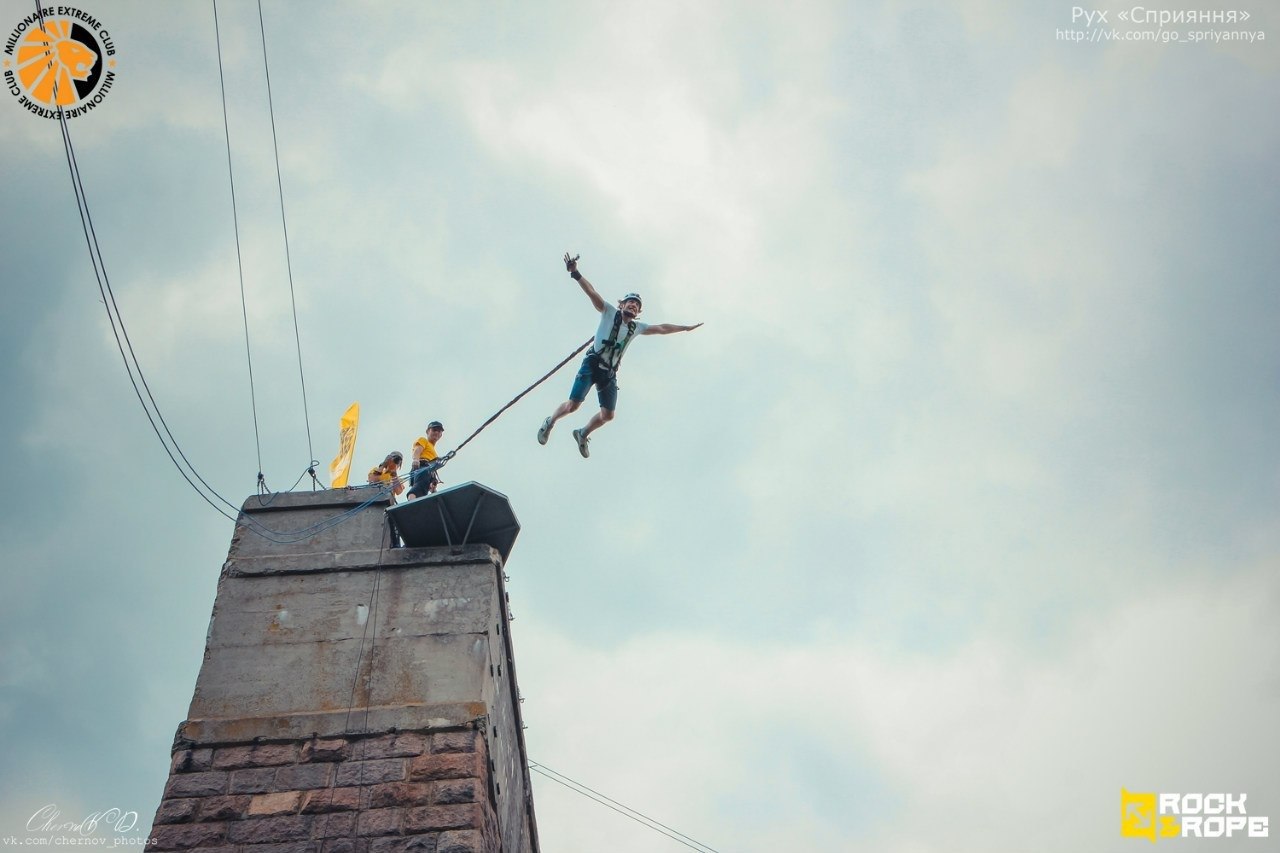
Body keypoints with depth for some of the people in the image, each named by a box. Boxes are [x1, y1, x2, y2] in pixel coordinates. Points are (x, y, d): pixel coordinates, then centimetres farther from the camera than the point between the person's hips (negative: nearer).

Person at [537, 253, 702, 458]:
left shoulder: (637, 327, 15)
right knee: (573, 405, -13)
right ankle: (550, 422, 16)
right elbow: (591, 292, -9)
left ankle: (583, 434, 24)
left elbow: (662, 328, 25)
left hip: (610, 373, 5)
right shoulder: (609, 313, 2)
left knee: (608, 415, -2)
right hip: (592, 364, -5)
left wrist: (686, 328, 26)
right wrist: (575, 273, -21)